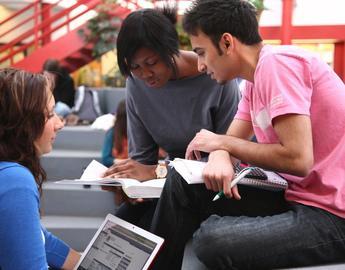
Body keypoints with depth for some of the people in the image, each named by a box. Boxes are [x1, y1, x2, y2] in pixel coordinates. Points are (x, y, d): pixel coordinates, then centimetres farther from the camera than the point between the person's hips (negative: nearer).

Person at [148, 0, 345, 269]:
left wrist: (222, 142, -10)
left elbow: (298, 159, -24)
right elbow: (232, 141, 11)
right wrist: (220, 157, -14)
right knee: (181, 182, 5)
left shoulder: (276, 63, -17)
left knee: (213, 240, -29)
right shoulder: (256, 80, 12)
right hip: (294, 196, 9)